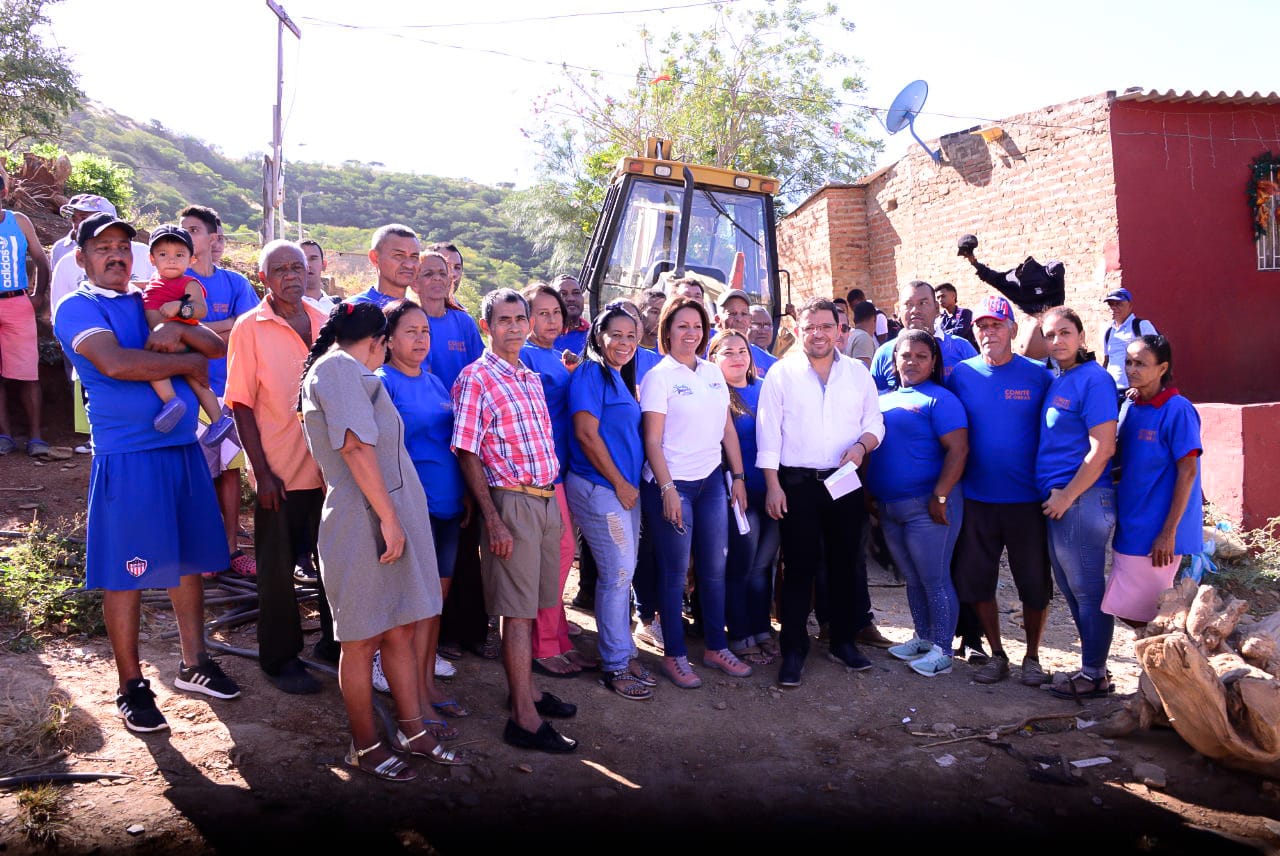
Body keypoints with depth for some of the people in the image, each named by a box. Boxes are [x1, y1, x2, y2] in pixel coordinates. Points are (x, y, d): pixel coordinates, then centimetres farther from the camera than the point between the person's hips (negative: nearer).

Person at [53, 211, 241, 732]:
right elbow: (115, 363, -22)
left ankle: (194, 664, 27)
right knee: (126, 572, 2)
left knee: (190, 559, 13)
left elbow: (218, 347, 9)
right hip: (128, 458, -6)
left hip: (184, 448, 6)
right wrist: (188, 361, -11)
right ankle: (131, 686, 16)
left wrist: (182, 331, -11)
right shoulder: (78, 308, -3)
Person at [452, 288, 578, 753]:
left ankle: (525, 691, 28)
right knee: (517, 611, -3)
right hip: (511, 501, -7)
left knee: (527, 606, 15)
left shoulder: (532, 379, 15)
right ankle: (525, 719, 3)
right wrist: (493, 520, -16)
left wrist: (552, 499, 14)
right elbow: (467, 454, -11)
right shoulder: (475, 378, -8)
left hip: (546, 500, 7)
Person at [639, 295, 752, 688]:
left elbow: (728, 429, 13)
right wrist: (667, 489, -16)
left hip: (712, 480, 5)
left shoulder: (713, 372, 10)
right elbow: (652, 441, -10)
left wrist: (738, 476, 9)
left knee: (715, 567, 10)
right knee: (675, 572, 2)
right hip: (672, 484, -5)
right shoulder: (658, 377, -6)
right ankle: (674, 655, 16)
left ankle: (716, 647, 25)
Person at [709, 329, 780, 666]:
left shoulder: (764, 389, 10)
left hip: (770, 490, 5)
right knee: (741, 566, 3)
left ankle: (762, 630, 26)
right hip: (738, 492, -5)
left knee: (763, 564, 13)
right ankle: (740, 637, 16)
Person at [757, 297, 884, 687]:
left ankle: (844, 640, 26)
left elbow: (875, 421, 10)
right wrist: (772, 485, -8)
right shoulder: (781, 373, 1)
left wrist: (862, 444, -12)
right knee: (799, 566, 2)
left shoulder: (858, 372, 8)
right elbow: (768, 432, -2)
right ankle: (793, 649, 13)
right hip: (797, 483, -2)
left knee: (845, 562, 11)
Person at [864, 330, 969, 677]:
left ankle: (942, 650, 12)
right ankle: (923, 639, 30)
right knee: (912, 579, 17)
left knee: (934, 579, 1)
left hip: (927, 506, -7)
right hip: (889, 508, 7)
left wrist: (940, 497, -20)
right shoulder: (884, 399, 14)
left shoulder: (940, 399, -7)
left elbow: (958, 450, -15)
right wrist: (868, 494, 12)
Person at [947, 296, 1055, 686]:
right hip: (976, 498, 2)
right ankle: (996, 654, 26)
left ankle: (1032, 656, 27)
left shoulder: (1039, 376, -4)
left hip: (1028, 498, -2)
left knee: (1035, 581, 8)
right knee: (976, 579, 8)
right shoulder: (961, 375, 1)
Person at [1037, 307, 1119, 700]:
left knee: (1087, 589, 1)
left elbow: (1103, 449, -18)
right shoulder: (1057, 382, 14)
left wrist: (1066, 495, -15)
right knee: (1071, 587, 16)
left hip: (1082, 499, -9)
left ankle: (1094, 675, 13)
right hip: (1058, 498, 9)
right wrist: (1055, 494, 11)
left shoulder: (1093, 379, -12)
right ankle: (1092, 664, 28)